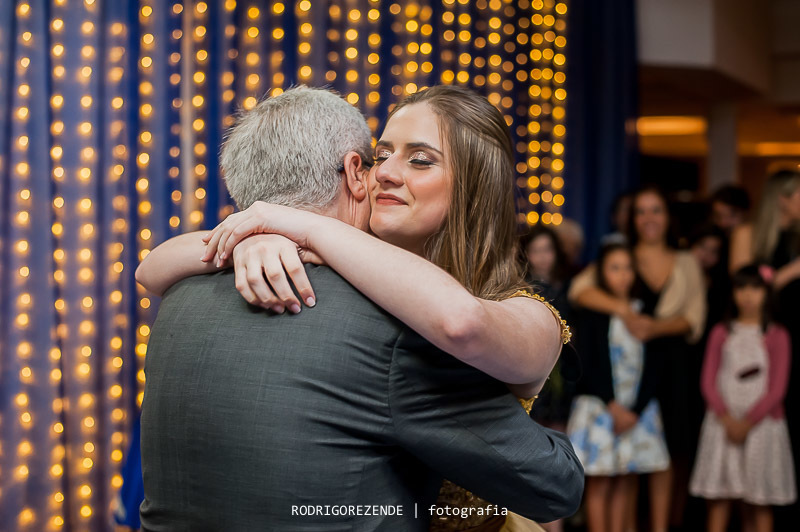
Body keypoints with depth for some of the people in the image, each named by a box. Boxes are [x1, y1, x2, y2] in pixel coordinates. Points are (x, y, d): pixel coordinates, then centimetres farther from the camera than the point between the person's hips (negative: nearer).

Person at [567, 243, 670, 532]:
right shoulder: (591, 315, -2)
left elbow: (652, 366, 4)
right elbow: (586, 367, -6)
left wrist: (635, 410, -6)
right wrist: (613, 406, -11)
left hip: (637, 408, 3)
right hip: (600, 407, -3)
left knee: (627, 481, 6)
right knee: (599, 483, -2)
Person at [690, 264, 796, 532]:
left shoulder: (776, 336, 1)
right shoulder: (721, 333, 7)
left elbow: (777, 388, -3)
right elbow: (709, 382, 2)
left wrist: (748, 422, -11)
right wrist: (727, 419, -11)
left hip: (761, 423, -1)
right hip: (723, 423, 2)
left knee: (761, 499, 2)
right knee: (718, 494, 2)